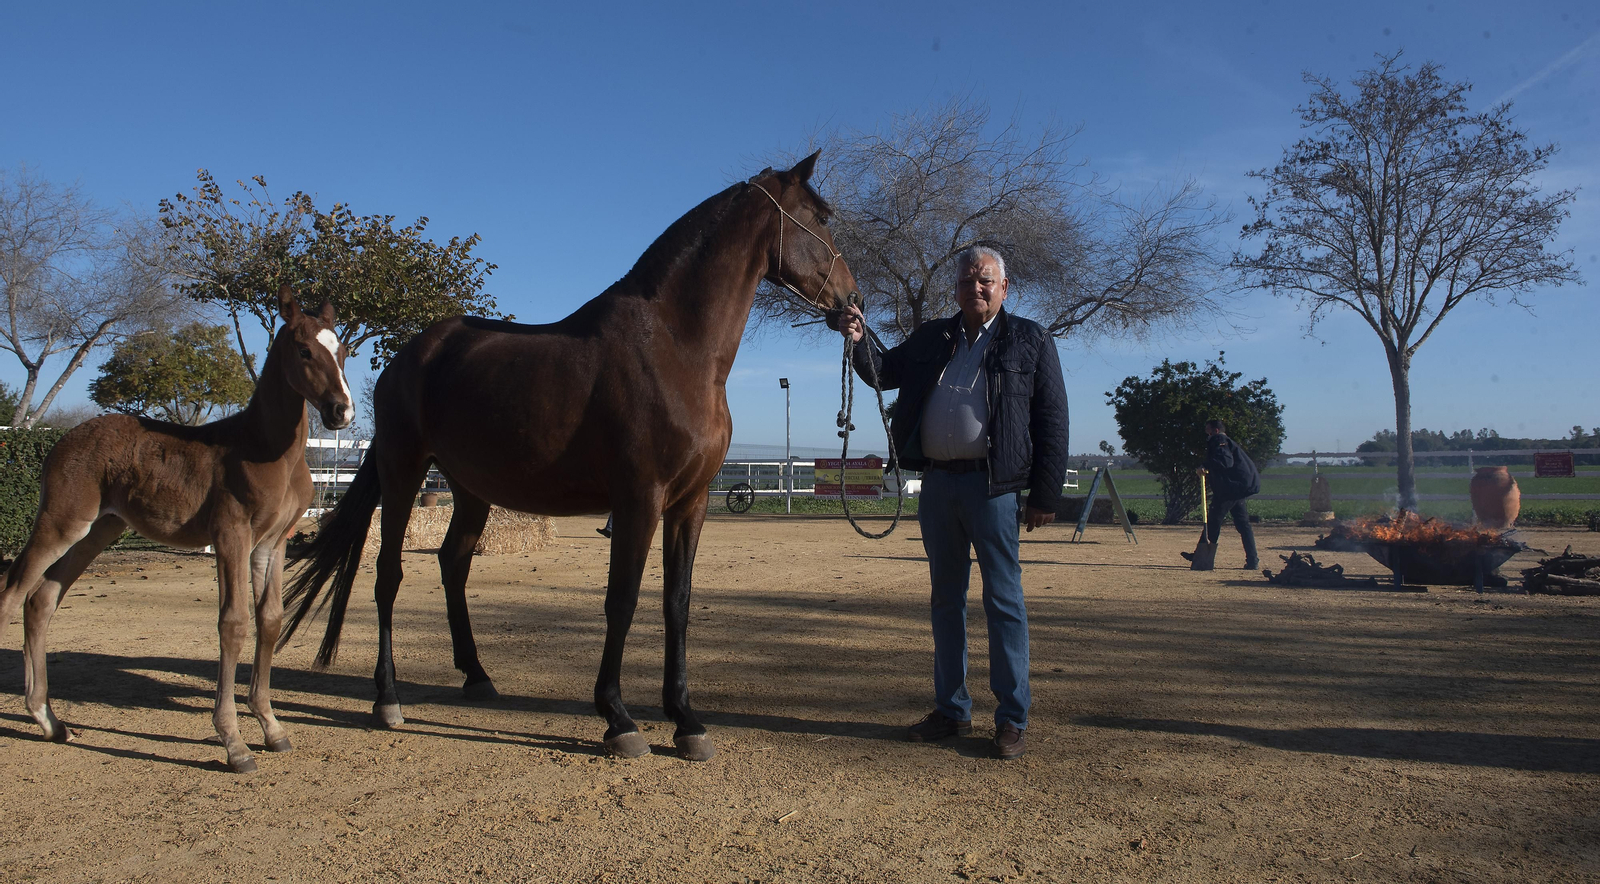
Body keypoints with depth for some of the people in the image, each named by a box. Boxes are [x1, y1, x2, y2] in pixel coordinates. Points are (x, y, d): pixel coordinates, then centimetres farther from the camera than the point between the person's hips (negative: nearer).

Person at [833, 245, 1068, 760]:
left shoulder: (1030, 341, 3)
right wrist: (858, 340, -3)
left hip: (991, 485, -4)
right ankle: (952, 711, 22)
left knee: (1003, 601, -1)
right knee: (945, 600, 11)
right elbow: (885, 373, 17)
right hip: (936, 482, 5)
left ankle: (1012, 719, 9)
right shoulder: (931, 338, 15)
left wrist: (1045, 495, -8)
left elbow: (1053, 422, -1)